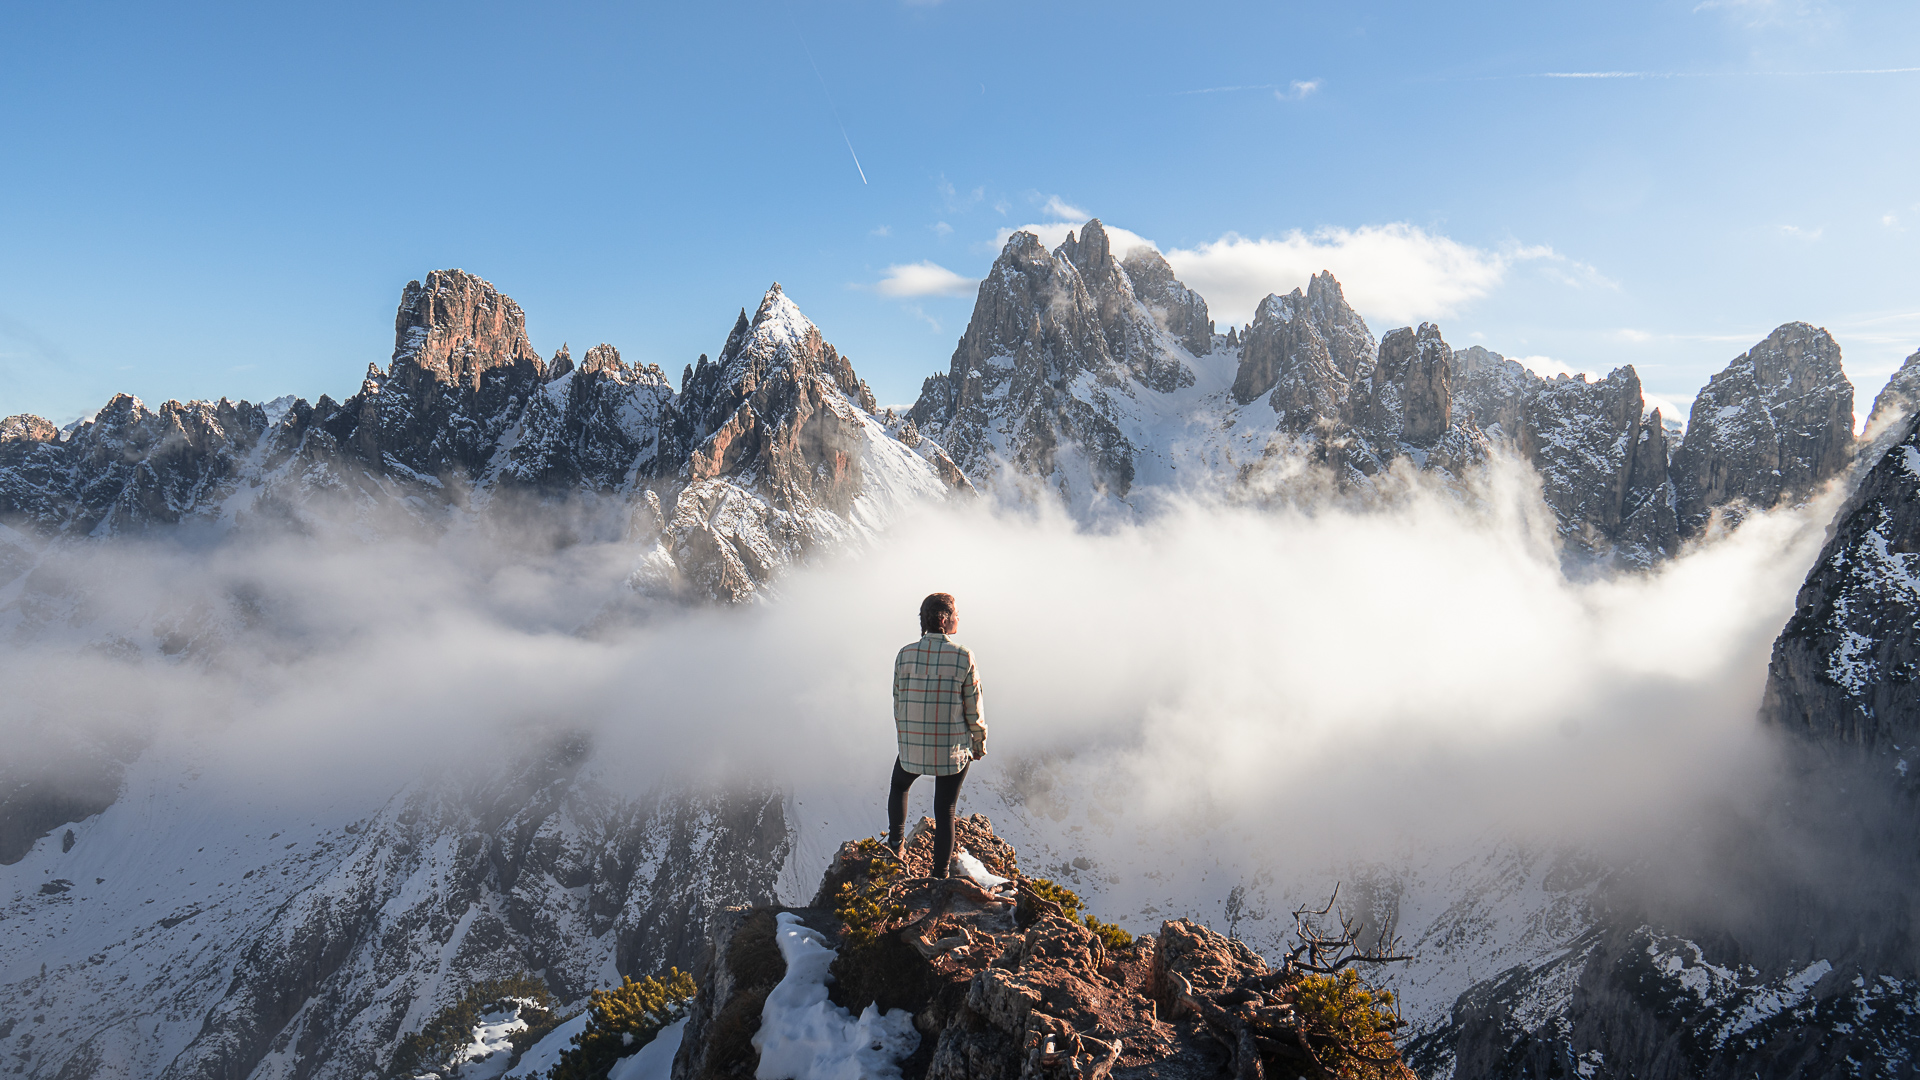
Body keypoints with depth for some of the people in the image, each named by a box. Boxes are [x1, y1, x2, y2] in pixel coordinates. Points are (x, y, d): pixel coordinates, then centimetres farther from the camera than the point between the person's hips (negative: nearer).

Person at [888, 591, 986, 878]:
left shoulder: (905, 655, -5)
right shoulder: (963, 656, -13)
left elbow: (899, 703, 3)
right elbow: (974, 708, -8)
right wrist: (980, 744, 7)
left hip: (912, 747, 2)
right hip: (953, 748, -2)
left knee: (899, 788, 31)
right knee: (945, 812, 11)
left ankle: (894, 842, 19)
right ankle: (940, 876, 18)